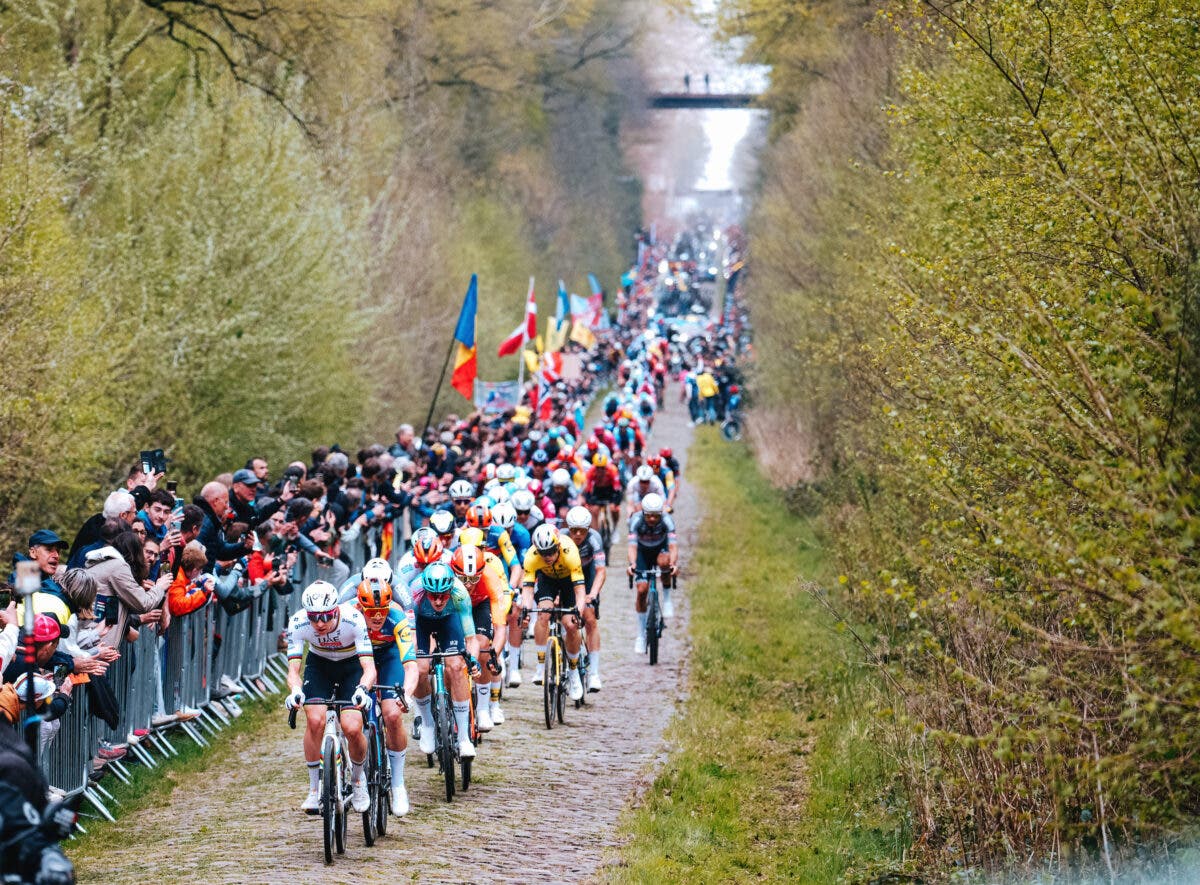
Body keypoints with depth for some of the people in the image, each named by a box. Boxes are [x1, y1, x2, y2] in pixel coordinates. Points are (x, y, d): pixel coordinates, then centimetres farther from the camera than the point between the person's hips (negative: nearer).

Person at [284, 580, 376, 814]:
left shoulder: (353, 619, -34)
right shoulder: (298, 623, -28)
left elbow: (369, 667, -38)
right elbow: (293, 669, -29)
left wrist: (362, 690, -59)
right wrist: (295, 691, -52)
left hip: (352, 665, -1)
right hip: (319, 664, 1)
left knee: (352, 728, -19)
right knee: (315, 720, -24)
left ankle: (358, 779, 12)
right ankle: (314, 789, -6)